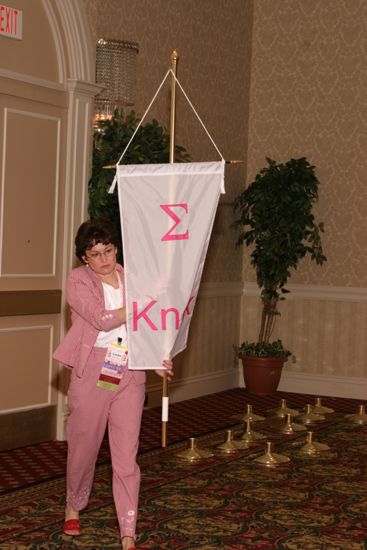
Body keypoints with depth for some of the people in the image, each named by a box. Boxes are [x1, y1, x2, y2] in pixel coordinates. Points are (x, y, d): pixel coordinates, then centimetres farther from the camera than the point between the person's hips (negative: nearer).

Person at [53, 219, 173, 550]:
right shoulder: (78, 280, -3)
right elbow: (102, 319, -18)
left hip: (130, 376, 2)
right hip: (92, 374, -2)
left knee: (126, 455, -1)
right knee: (84, 446, 12)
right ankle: (74, 506, 41)